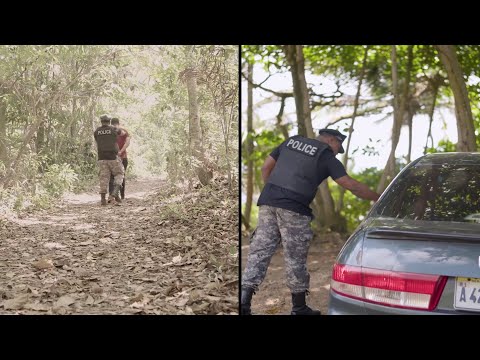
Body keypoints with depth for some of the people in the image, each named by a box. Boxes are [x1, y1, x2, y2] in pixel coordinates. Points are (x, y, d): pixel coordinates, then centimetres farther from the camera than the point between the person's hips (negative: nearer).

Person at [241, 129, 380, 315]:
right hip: (293, 209, -5)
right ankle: (299, 309, 16)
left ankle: (243, 303, -1)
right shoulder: (326, 156, 5)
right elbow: (351, 185, 1)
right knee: (295, 258, 5)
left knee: (259, 252, 5)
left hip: (267, 202, 5)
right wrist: (378, 198, 8)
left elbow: (266, 167, 19)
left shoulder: (291, 141, 20)